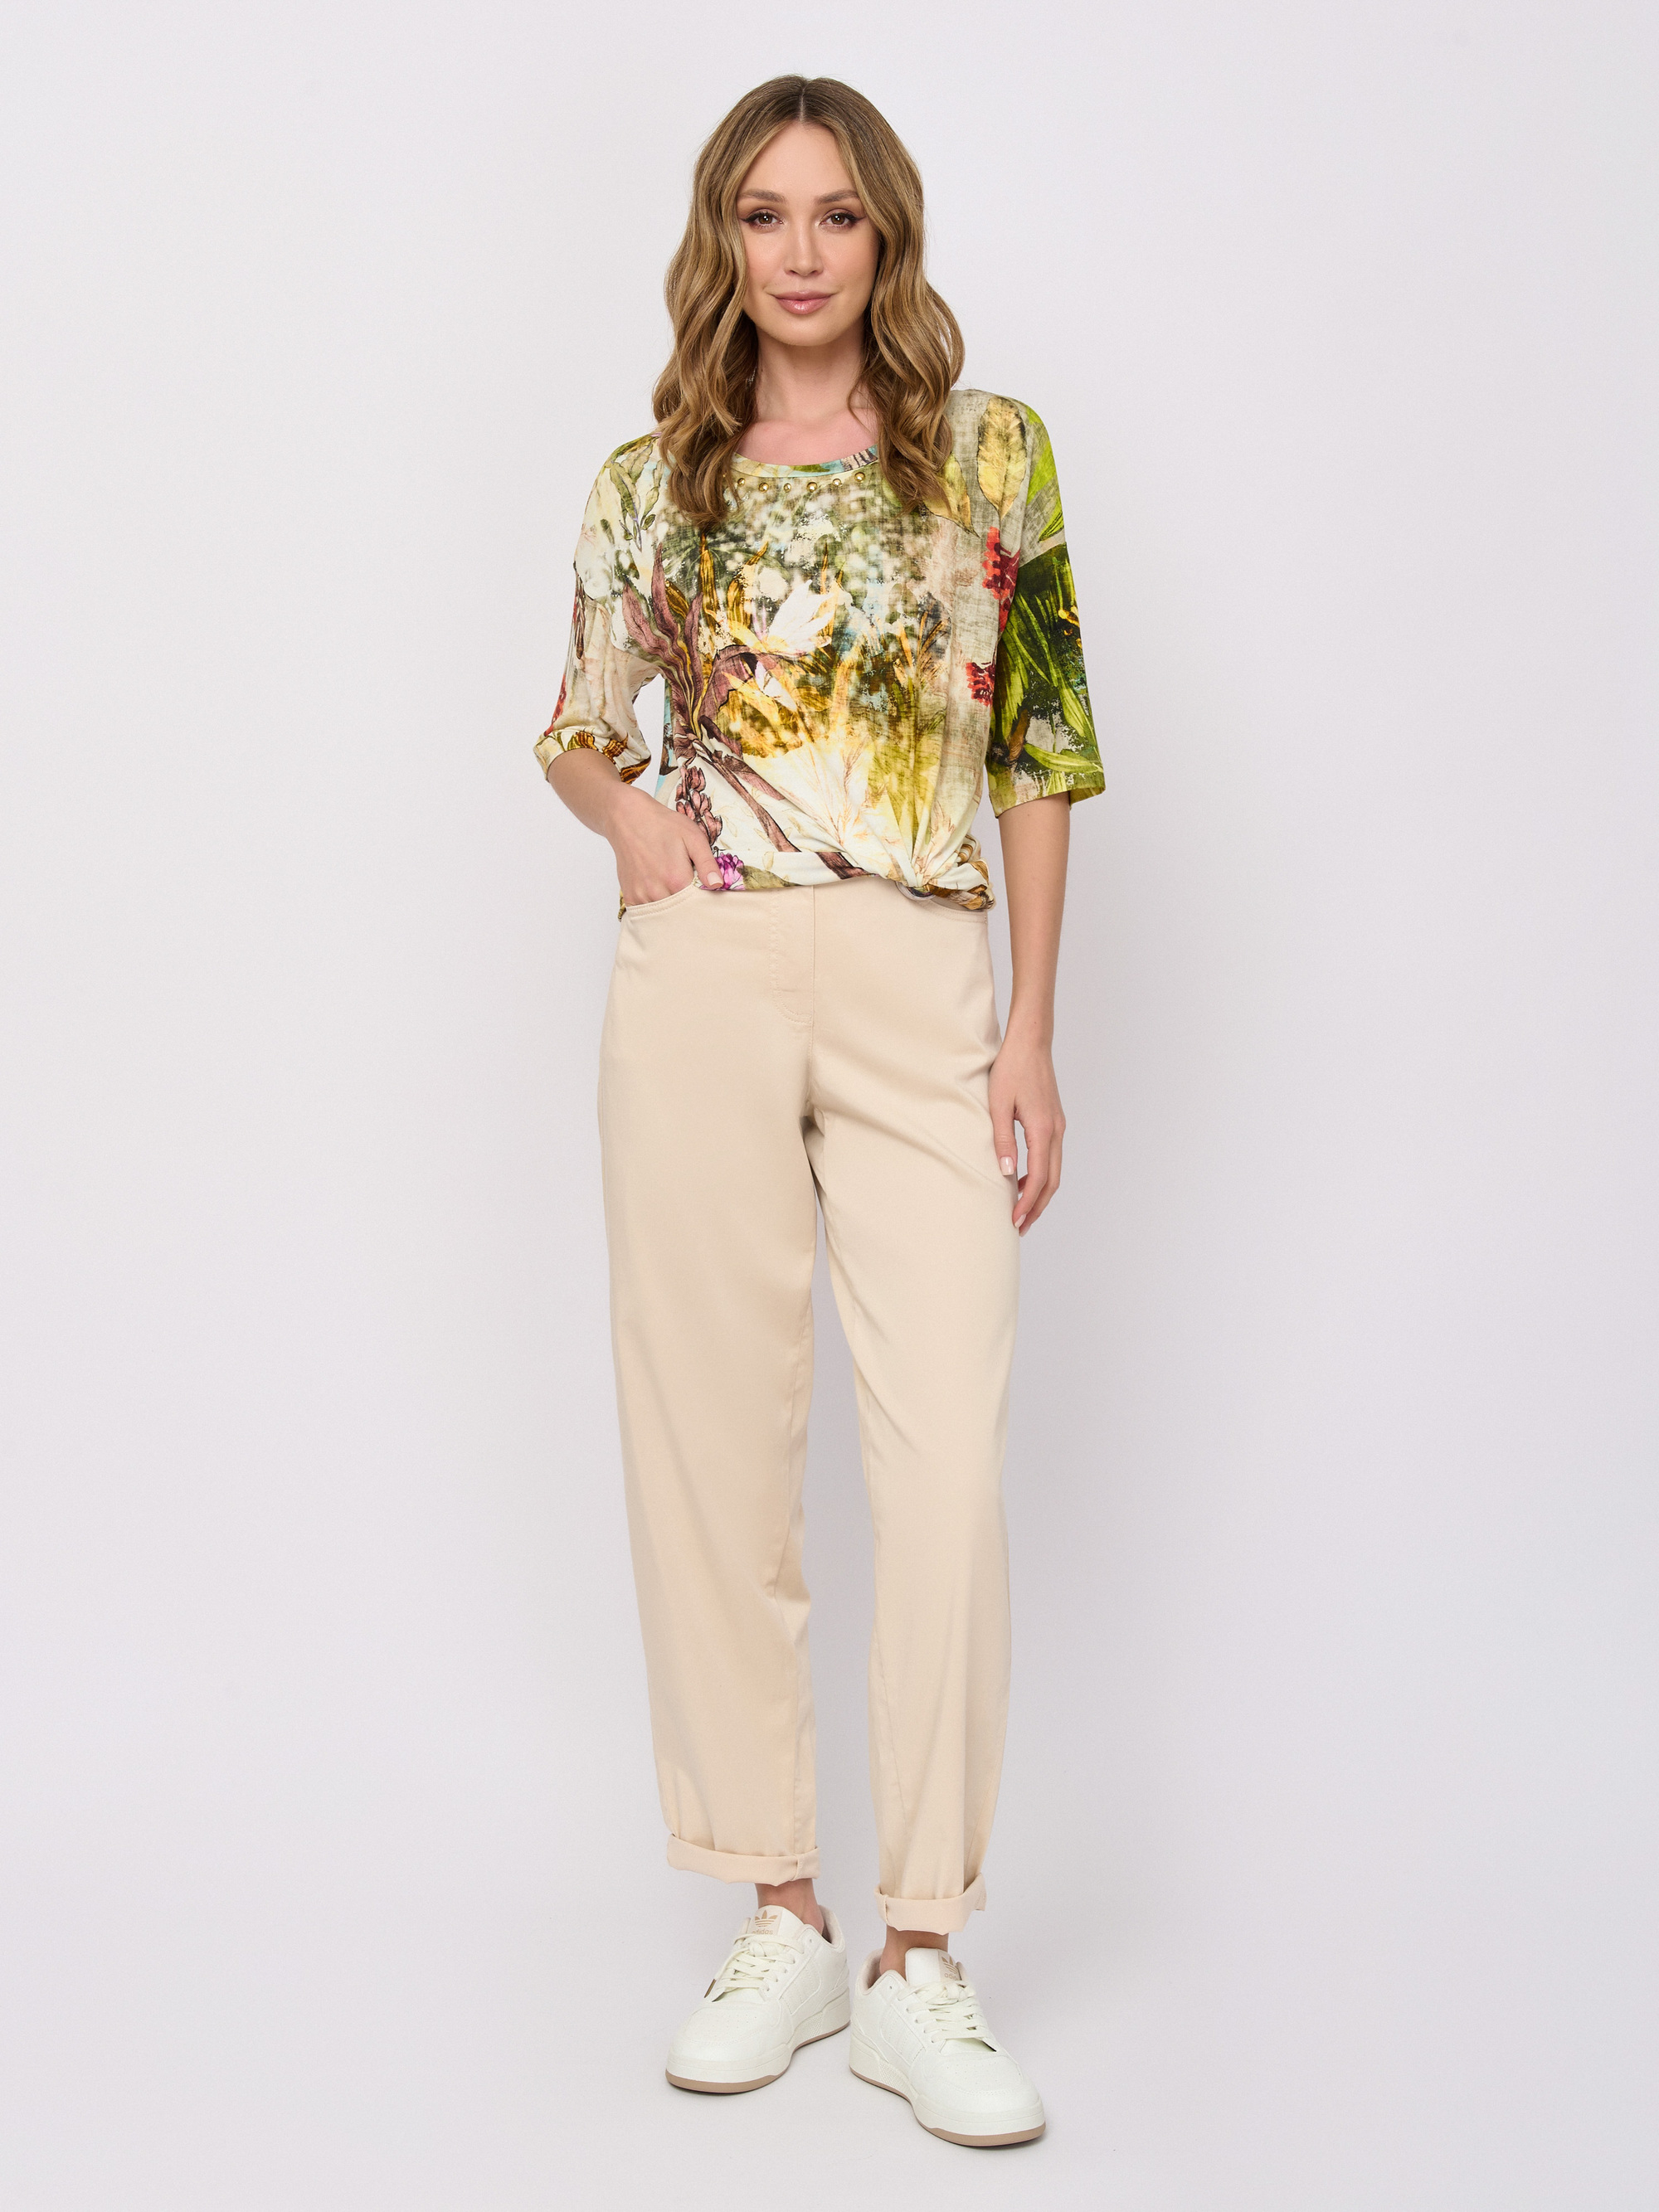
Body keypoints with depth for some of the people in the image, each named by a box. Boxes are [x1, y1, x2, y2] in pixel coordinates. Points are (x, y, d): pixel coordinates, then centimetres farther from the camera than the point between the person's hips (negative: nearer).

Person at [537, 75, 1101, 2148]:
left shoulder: (991, 456, 7)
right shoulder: (651, 483, 10)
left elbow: (1040, 752, 7)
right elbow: (574, 727, 20)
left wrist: (1032, 1027, 1)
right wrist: (627, 809, -4)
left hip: (922, 987, -1)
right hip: (702, 983, 2)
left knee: (949, 1455, -8)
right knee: (715, 1441, 3)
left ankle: (920, 1962, 3)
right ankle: (781, 1918, 16)